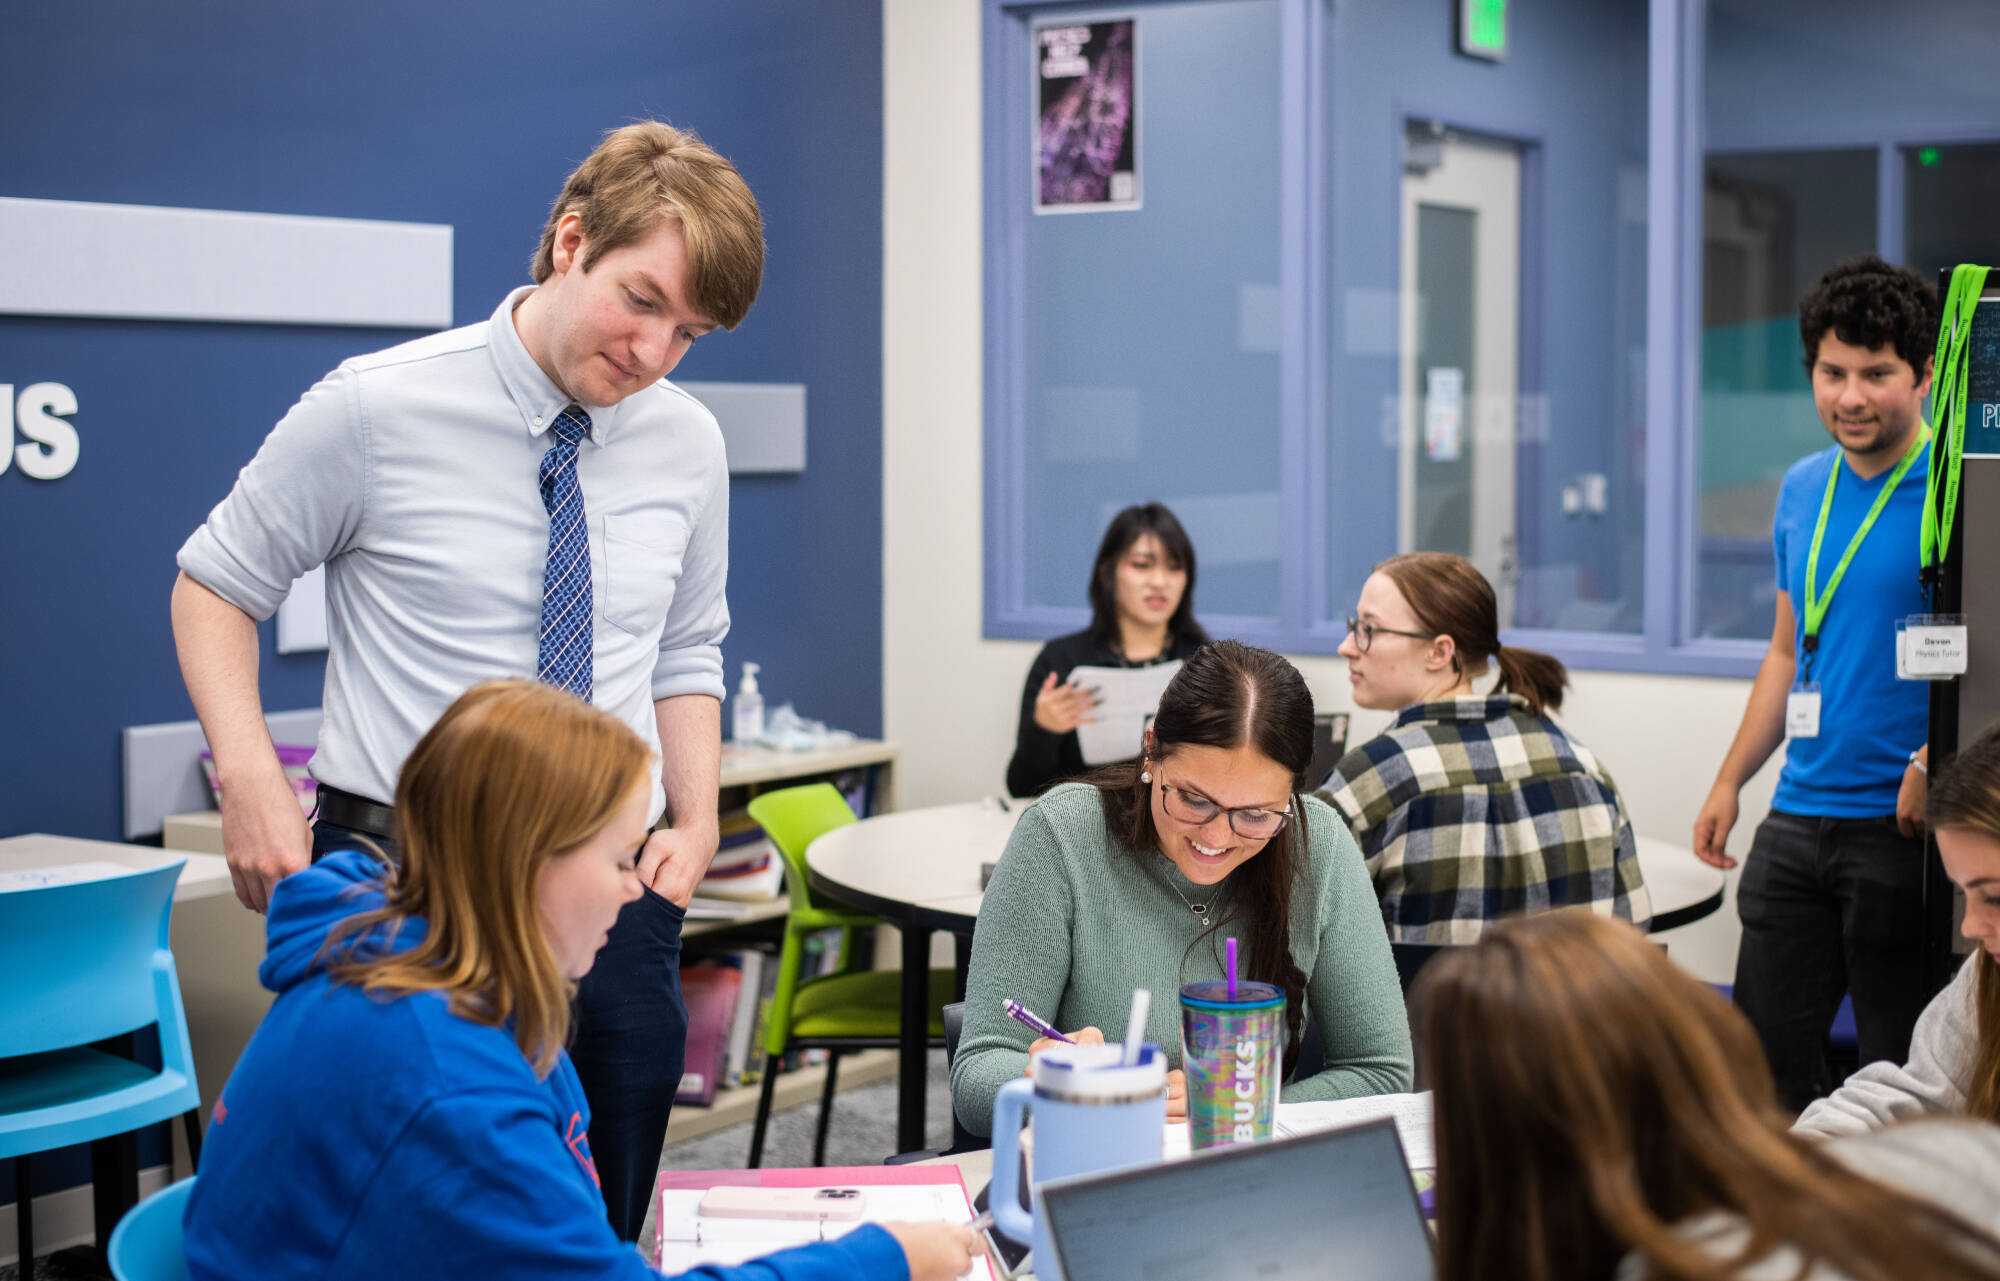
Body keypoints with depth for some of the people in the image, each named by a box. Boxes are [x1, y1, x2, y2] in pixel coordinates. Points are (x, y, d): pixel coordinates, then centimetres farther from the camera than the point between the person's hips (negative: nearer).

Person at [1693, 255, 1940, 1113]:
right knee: (1763, 1052, 11)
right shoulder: (1803, 489, 11)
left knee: (1901, 1078, 1)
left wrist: (1936, 764, -24)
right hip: (1797, 819, 7)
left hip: (1903, 825, -7)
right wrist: (1730, 782, 17)